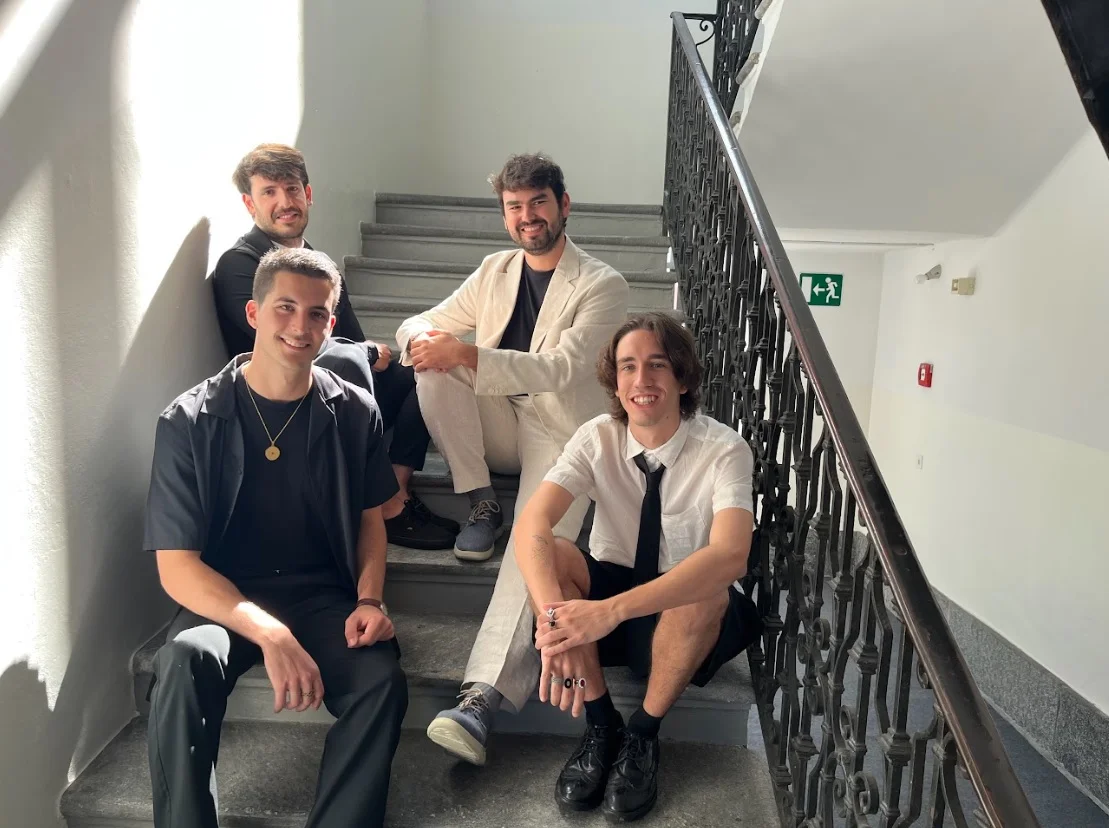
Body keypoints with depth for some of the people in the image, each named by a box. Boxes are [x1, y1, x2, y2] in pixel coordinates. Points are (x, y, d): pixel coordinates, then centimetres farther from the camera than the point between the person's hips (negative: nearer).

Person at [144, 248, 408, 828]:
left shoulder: (354, 412, 0)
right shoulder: (190, 421, -7)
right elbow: (176, 567, -11)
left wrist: (369, 599, -8)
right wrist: (270, 634, -25)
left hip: (324, 597, 2)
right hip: (224, 599, -1)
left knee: (382, 681, -26)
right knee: (185, 660, -33)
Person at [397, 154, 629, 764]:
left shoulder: (603, 286, -5)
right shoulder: (495, 272, 13)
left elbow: (559, 368, -20)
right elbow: (420, 325, 12)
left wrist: (463, 353, -30)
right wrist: (422, 337, -16)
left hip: (562, 433, -5)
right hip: (500, 422, 6)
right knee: (433, 364, -21)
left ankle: (485, 697, -40)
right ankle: (481, 504, -13)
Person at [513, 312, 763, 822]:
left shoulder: (723, 450, -21)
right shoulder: (597, 438, -13)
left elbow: (730, 556, -38)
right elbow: (531, 524, -27)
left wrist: (612, 610, -48)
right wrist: (554, 620, -45)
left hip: (688, 619, -2)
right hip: (605, 601, 3)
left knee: (707, 593, -36)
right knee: (551, 552, -27)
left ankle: (643, 734, -8)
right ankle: (601, 724, -10)